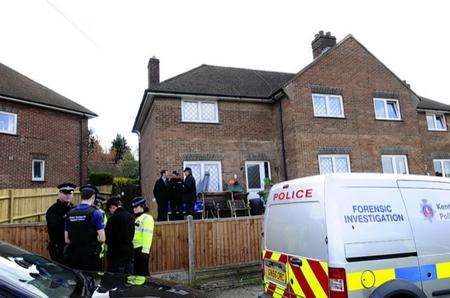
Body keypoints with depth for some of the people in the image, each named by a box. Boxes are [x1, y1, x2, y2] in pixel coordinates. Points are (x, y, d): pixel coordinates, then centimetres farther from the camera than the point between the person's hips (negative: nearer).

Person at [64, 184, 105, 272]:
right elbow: (102, 239, -12)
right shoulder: (95, 212, -10)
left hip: (73, 257, 5)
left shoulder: (70, 213, 6)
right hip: (91, 256, -5)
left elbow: (67, 240, 9)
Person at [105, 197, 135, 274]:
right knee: (129, 276, 14)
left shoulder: (113, 218, -15)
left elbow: (107, 235, -12)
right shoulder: (130, 216, 6)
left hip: (116, 251, -6)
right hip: (129, 250, 6)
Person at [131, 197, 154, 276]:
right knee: (136, 270, 15)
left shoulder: (147, 218, -8)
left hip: (142, 249, -9)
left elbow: (148, 236, -17)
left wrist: (145, 251, -22)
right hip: (134, 249, 9)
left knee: (143, 271, -3)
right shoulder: (135, 219, 19)